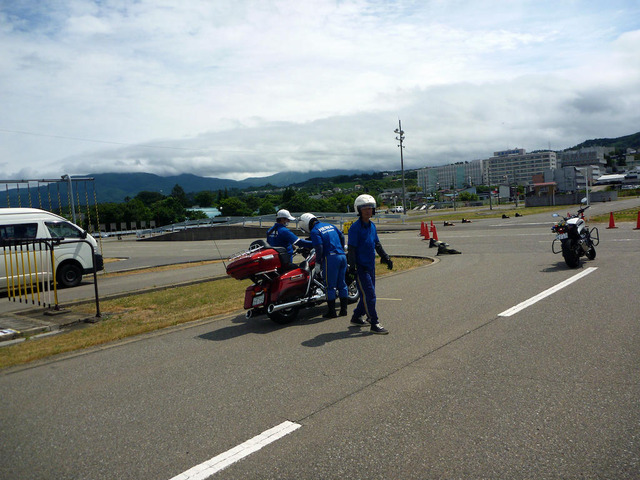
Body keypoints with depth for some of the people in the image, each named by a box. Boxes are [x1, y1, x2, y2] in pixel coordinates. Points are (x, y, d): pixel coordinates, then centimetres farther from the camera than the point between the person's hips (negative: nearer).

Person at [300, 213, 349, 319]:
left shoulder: (314, 231, -4)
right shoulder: (330, 226, 18)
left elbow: (319, 248, -13)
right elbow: (342, 237, 20)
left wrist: (317, 262, -3)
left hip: (331, 258, -7)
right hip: (342, 256, 7)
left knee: (330, 286, 1)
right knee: (342, 284, 13)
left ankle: (331, 312, 4)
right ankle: (343, 310, 17)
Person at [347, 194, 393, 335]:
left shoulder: (372, 226, 11)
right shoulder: (355, 227, -12)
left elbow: (377, 244, 22)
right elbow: (351, 248, -15)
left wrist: (385, 257, 20)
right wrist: (352, 266, -21)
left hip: (371, 266, 8)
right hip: (360, 267, -8)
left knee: (367, 295, 14)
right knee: (369, 295, -8)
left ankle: (356, 318, 28)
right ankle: (374, 324, -3)